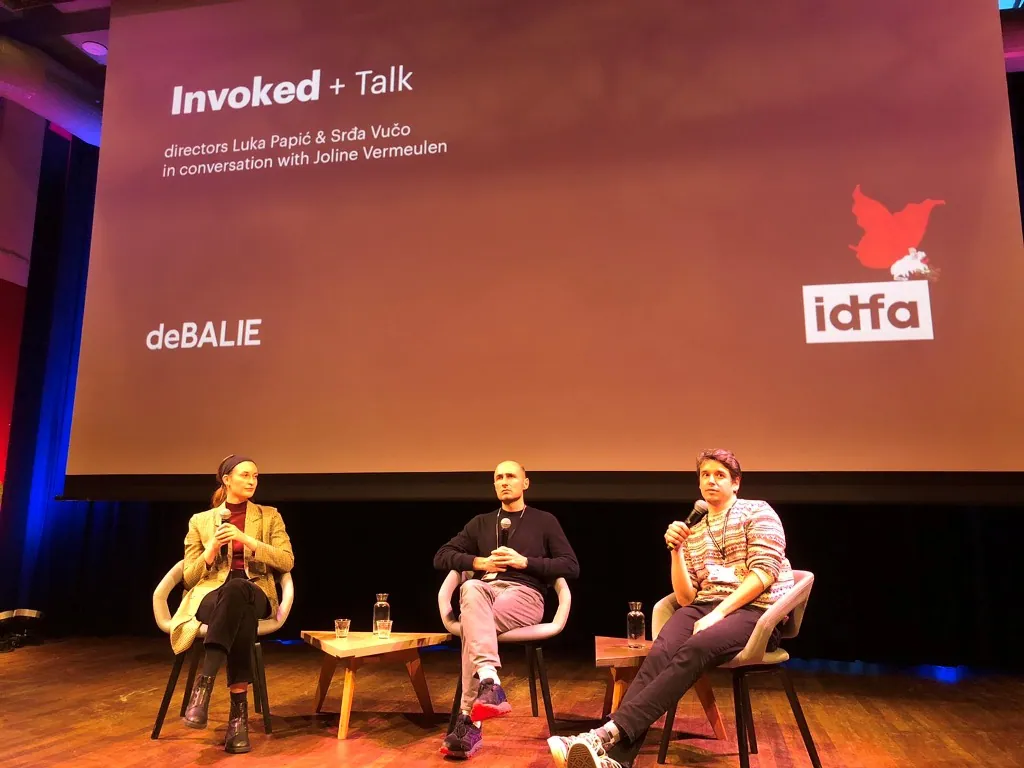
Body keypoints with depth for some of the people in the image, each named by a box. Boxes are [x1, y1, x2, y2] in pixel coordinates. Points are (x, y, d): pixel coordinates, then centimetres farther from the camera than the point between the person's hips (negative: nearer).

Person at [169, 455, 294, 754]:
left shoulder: (269, 516, 13)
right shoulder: (200, 521, 13)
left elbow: (287, 562, 0)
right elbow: (190, 577, 10)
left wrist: (246, 540, -10)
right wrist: (213, 547, -8)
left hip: (255, 595, 0)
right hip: (212, 596, 0)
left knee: (236, 589, -41)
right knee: (241, 615, -40)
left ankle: (203, 684, -45)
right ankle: (239, 709, -41)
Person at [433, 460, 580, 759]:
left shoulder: (544, 521, 17)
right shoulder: (480, 523, 26)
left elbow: (571, 567, 6)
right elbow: (441, 557, 19)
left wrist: (524, 562, -6)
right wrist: (479, 562, 0)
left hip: (524, 594, -2)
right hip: (485, 589, 2)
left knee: (472, 623, -35)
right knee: (470, 589, -39)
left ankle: (469, 721, -39)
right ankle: (490, 684, -54)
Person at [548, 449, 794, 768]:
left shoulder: (757, 512, 6)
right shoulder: (694, 532, 20)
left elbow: (765, 571, -9)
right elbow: (685, 599, 11)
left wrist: (719, 613, -19)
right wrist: (676, 550, -5)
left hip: (756, 610, -4)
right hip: (705, 607, 4)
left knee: (694, 650, -35)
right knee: (660, 653, -29)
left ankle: (611, 733, -45)